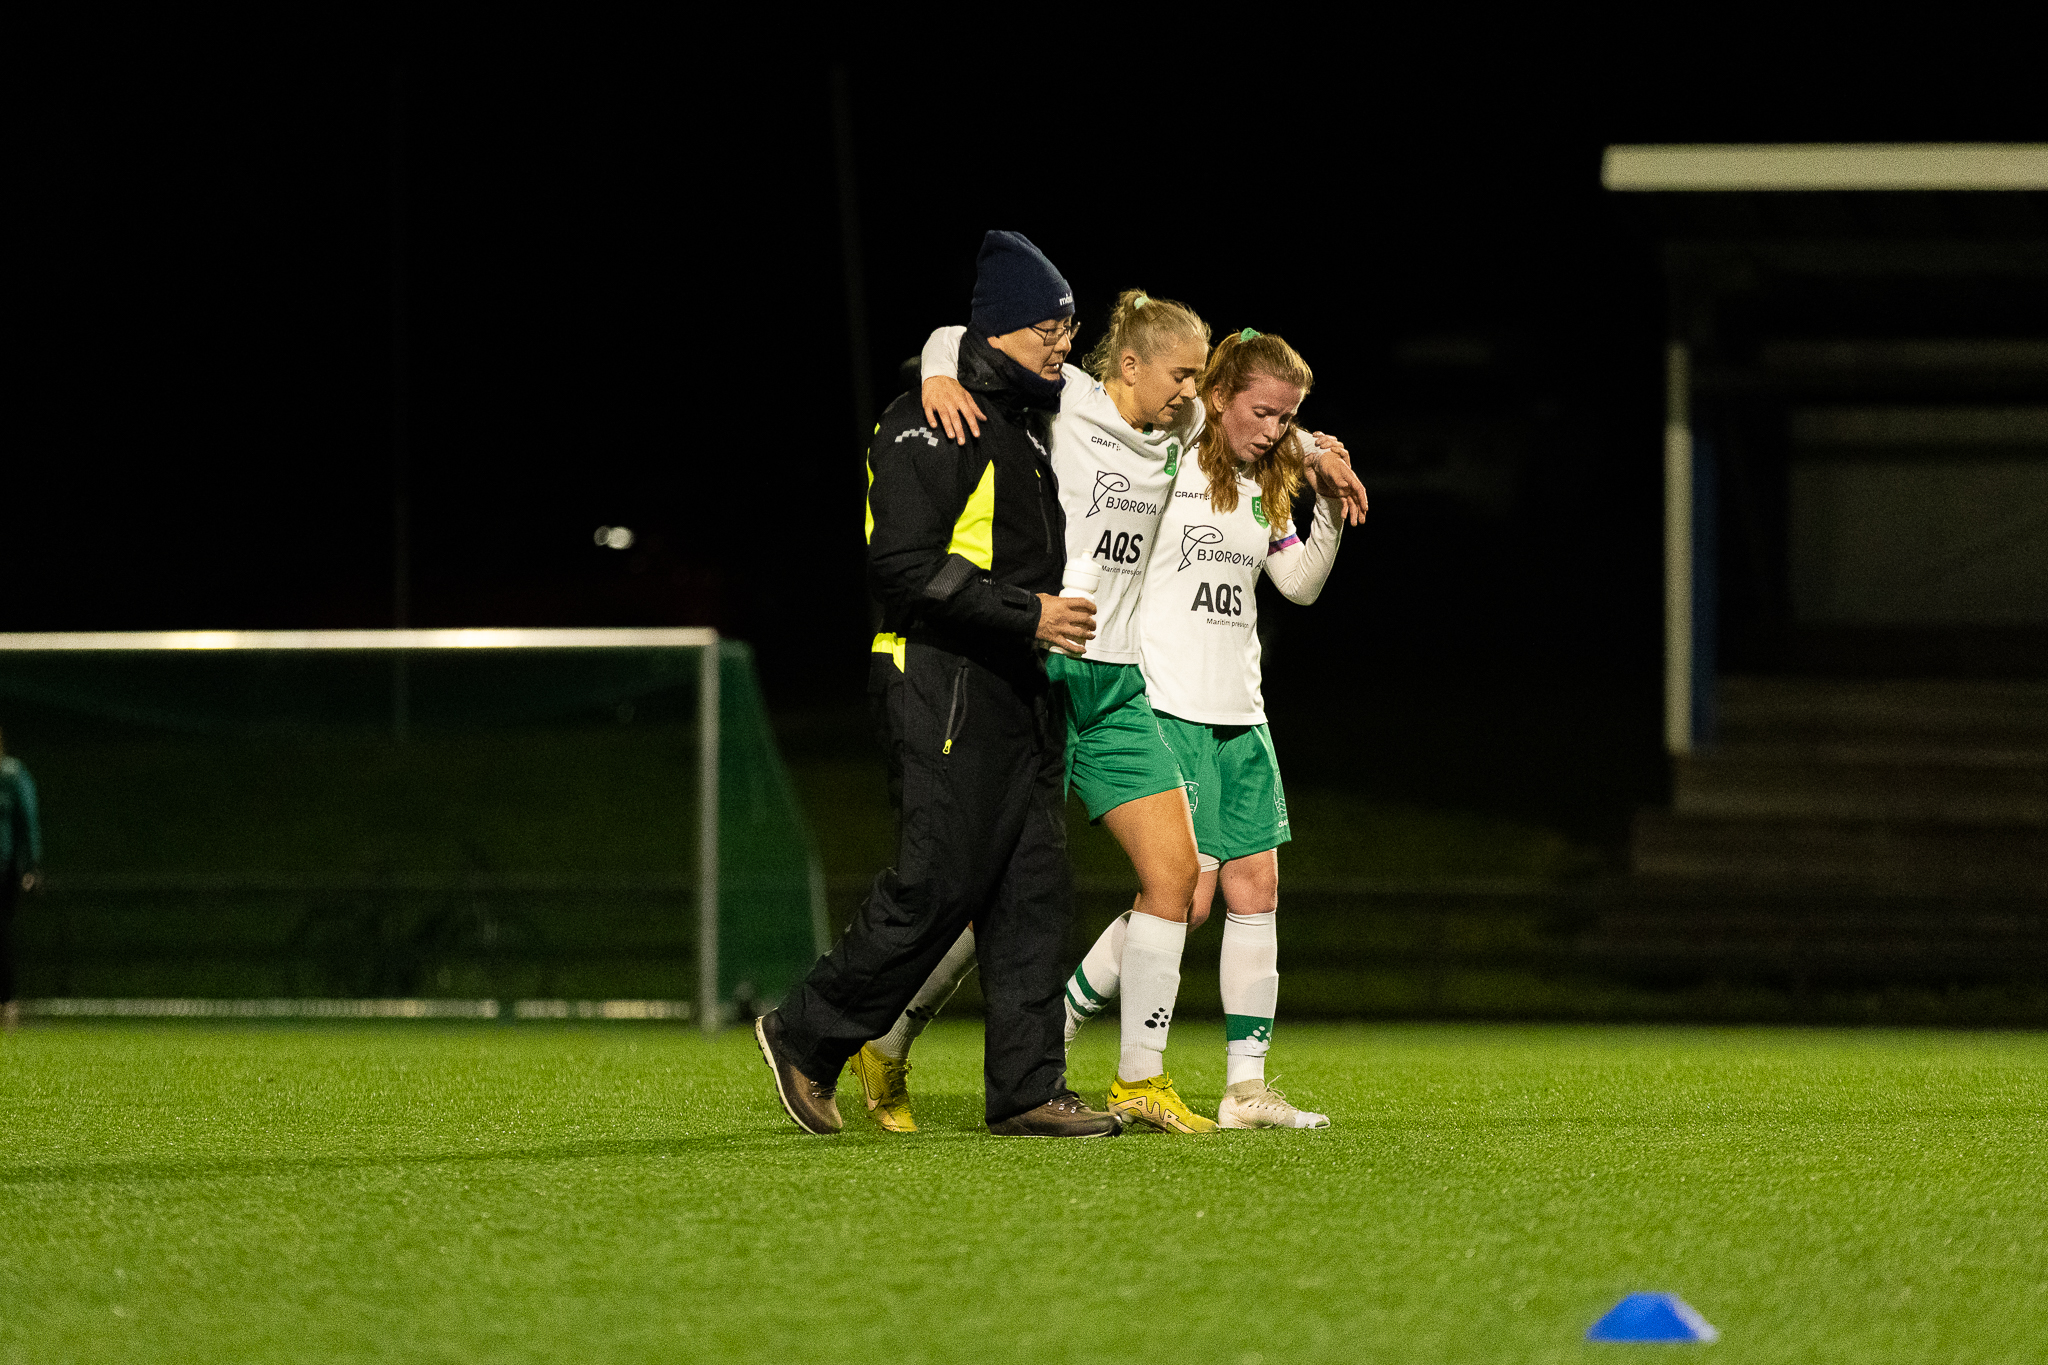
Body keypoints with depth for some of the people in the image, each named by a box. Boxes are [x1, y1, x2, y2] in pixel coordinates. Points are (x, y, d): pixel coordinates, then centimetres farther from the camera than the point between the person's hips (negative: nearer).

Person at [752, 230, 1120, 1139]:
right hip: (942, 683, -9)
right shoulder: (931, 424, -12)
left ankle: (1027, 1091, 4)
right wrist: (1025, 614, -22)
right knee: (940, 883, -10)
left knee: (1032, 886, 4)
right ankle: (807, 1035, 5)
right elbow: (904, 568, -20)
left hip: (1016, 689, 9)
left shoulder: (1023, 421, 18)